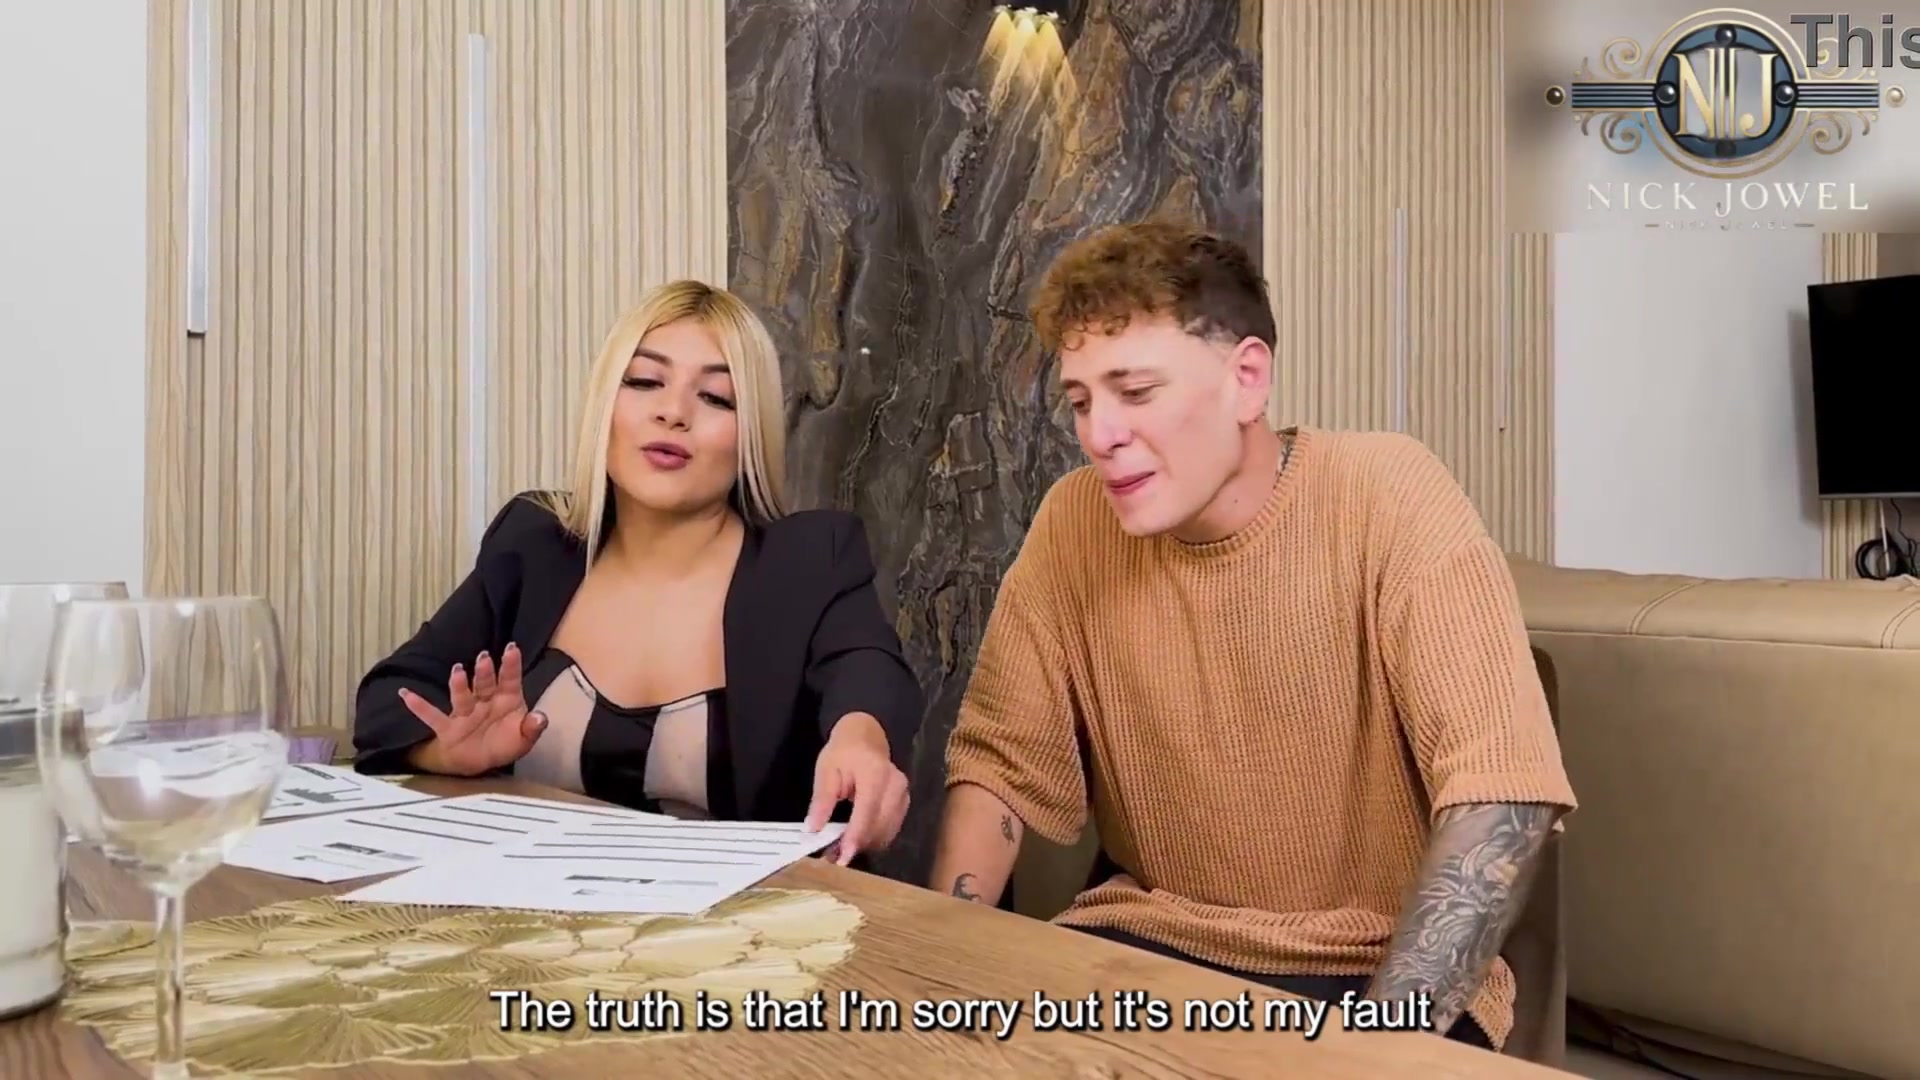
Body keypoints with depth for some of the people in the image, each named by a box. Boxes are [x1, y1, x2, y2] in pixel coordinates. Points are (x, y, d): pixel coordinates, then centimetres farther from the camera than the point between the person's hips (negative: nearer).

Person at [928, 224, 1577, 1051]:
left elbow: (1499, 790, -20)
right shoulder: (1072, 522, -4)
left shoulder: (1388, 497, -16)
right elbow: (1000, 763, 2)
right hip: (1148, 941, 3)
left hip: (1380, 968, -3)